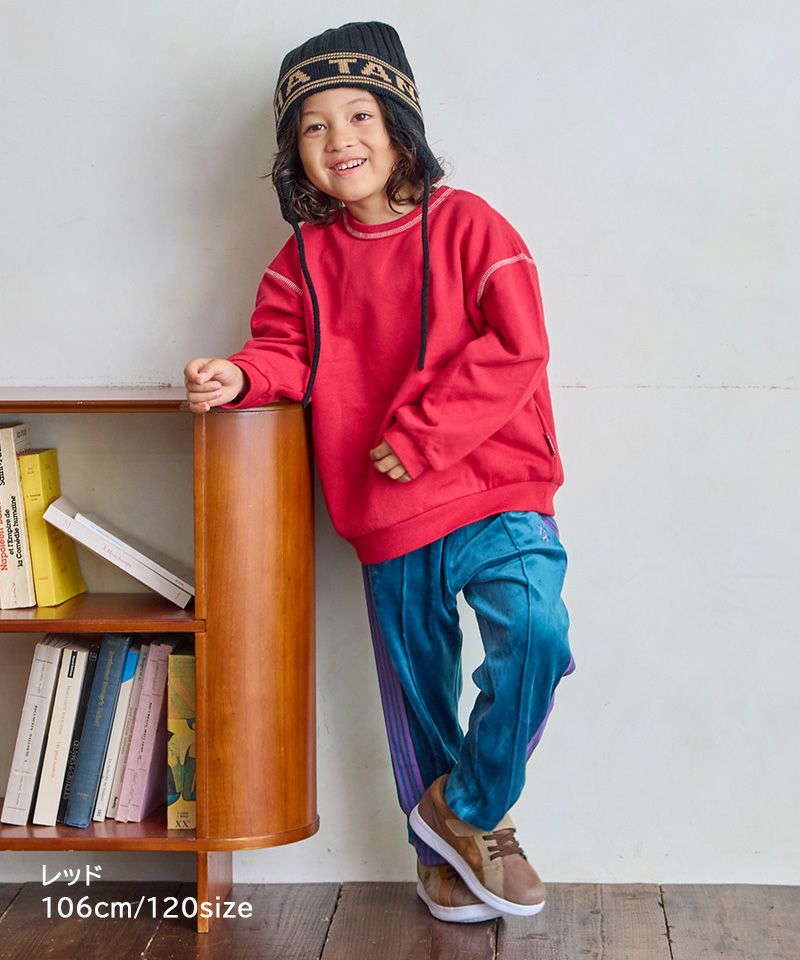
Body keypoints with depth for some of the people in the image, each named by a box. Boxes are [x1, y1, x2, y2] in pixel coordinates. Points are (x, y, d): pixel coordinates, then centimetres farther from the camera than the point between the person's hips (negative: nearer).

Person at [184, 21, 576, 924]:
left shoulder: (465, 225, -6)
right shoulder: (303, 257, 6)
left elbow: (515, 348, -12)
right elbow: (289, 352, 10)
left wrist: (418, 437, -17)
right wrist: (241, 376, -15)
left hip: (494, 493, -3)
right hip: (387, 520, 4)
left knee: (535, 628, -26)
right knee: (417, 691, 13)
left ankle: (469, 809, -3)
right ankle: (442, 852, 34)